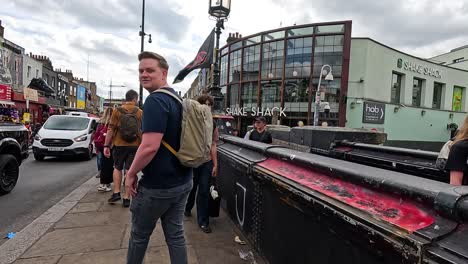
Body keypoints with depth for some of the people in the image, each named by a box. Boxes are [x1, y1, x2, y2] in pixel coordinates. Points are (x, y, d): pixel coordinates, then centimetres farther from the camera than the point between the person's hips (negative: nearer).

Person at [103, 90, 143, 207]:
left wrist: (106, 145, -2)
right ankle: (126, 198, 10)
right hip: (134, 146, 0)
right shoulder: (140, 112, -1)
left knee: (117, 168, 20)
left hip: (119, 145, 0)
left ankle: (116, 193, 14)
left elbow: (111, 129, -6)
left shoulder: (117, 110, -3)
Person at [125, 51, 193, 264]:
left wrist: (131, 173, -12)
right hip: (182, 181, 8)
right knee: (175, 234, 17)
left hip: (157, 185, -8)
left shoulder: (155, 101, -20)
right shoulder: (178, 99, 10)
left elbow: (150, 147, -28)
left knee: (139, 235, 16)